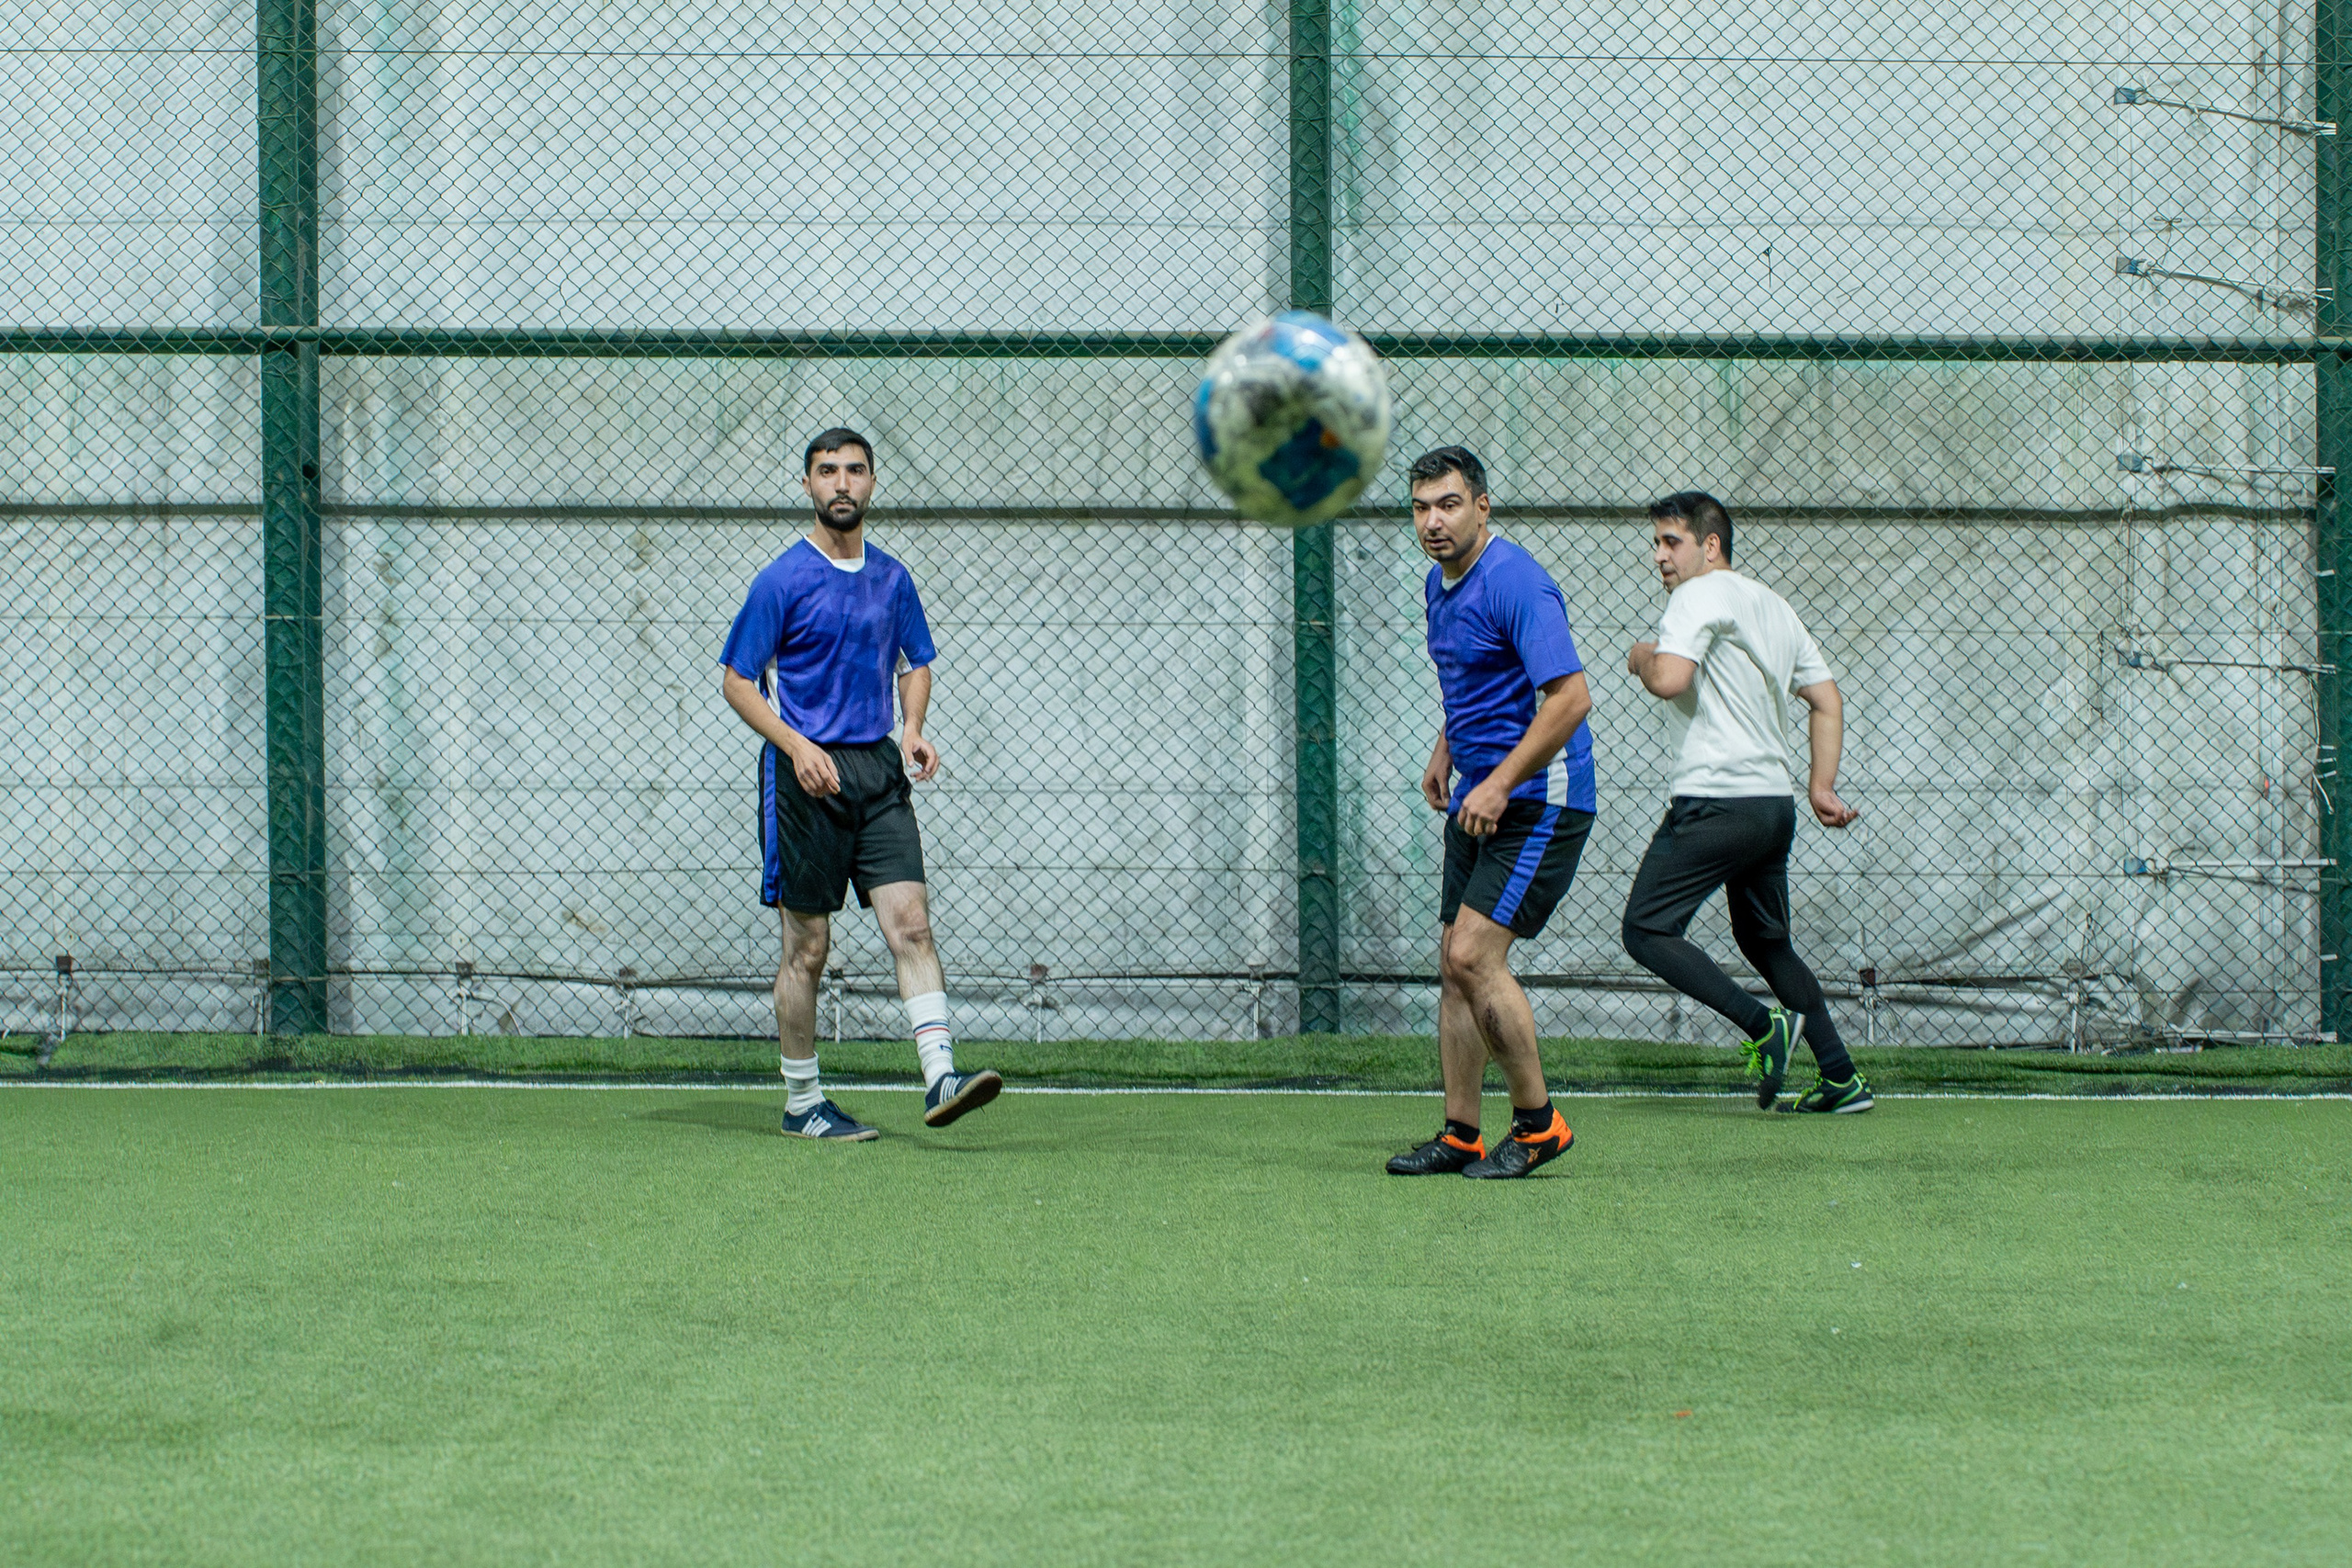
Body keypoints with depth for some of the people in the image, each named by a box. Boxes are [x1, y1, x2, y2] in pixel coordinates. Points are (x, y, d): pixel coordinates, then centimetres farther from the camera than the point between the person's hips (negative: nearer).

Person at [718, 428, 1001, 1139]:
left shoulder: (891, 579, 11)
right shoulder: (783, 580, -4)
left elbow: (916, 664, 24)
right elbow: (737, 681, -4)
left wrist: (913, 728, 3)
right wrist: (798, 747, -17)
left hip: (878, 767, 4)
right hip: (807, 773, -4)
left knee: (909, 920, -11)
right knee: (807, 944, 1)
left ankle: (940, 1077, -19)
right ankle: (802, 1103, 11)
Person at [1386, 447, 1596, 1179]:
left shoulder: (1515, 583, -18)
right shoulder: (1439, 585, 11)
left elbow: (1569, 698, -24)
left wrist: (1500, 784, -24)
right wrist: (1445, 749, 17)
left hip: (1538, 799, -9)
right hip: (1478, 799, 9)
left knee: (1475, 956, -16)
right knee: (1455, 966, 6)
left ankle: (1538, 1124, -4)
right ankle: (1460, 1135, 12)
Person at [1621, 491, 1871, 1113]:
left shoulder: (1701, 595, -7)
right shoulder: (1773, 605, 20)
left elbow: (1669, 680, -23)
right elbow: (1827, 700, 22)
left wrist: (1643, 656, -1)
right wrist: (1821, 786, 19)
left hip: (1717, 800, -9)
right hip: (1775, 802, 9)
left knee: (1647, 930, -7)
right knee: (1766, 943, 20)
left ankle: (1765, 1027, -18)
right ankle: (1842, 1079, 16)